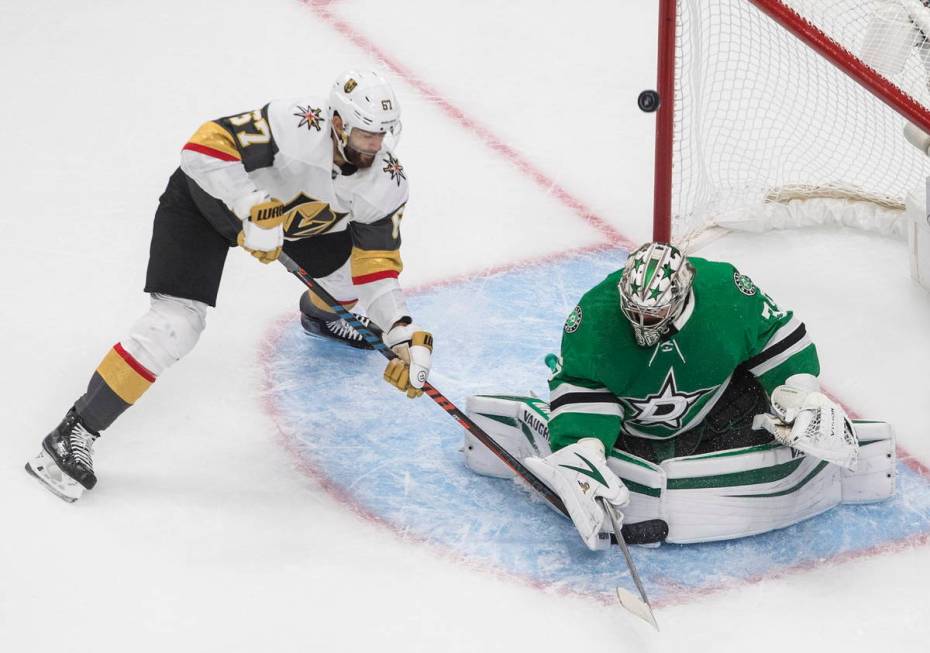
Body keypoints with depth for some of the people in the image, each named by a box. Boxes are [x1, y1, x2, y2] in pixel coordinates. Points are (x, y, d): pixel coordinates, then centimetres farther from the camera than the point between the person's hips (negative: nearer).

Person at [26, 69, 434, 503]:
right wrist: (253, 211, -42)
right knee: (178, 321, -20)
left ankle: (318, 315, 51)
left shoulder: (387, 182, -17)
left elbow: (376, 263, -11)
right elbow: (204, 146, -39)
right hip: (207, 195, -7)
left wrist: (402, 334, -22)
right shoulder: (296, 125, -37)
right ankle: (73, 435, -15)